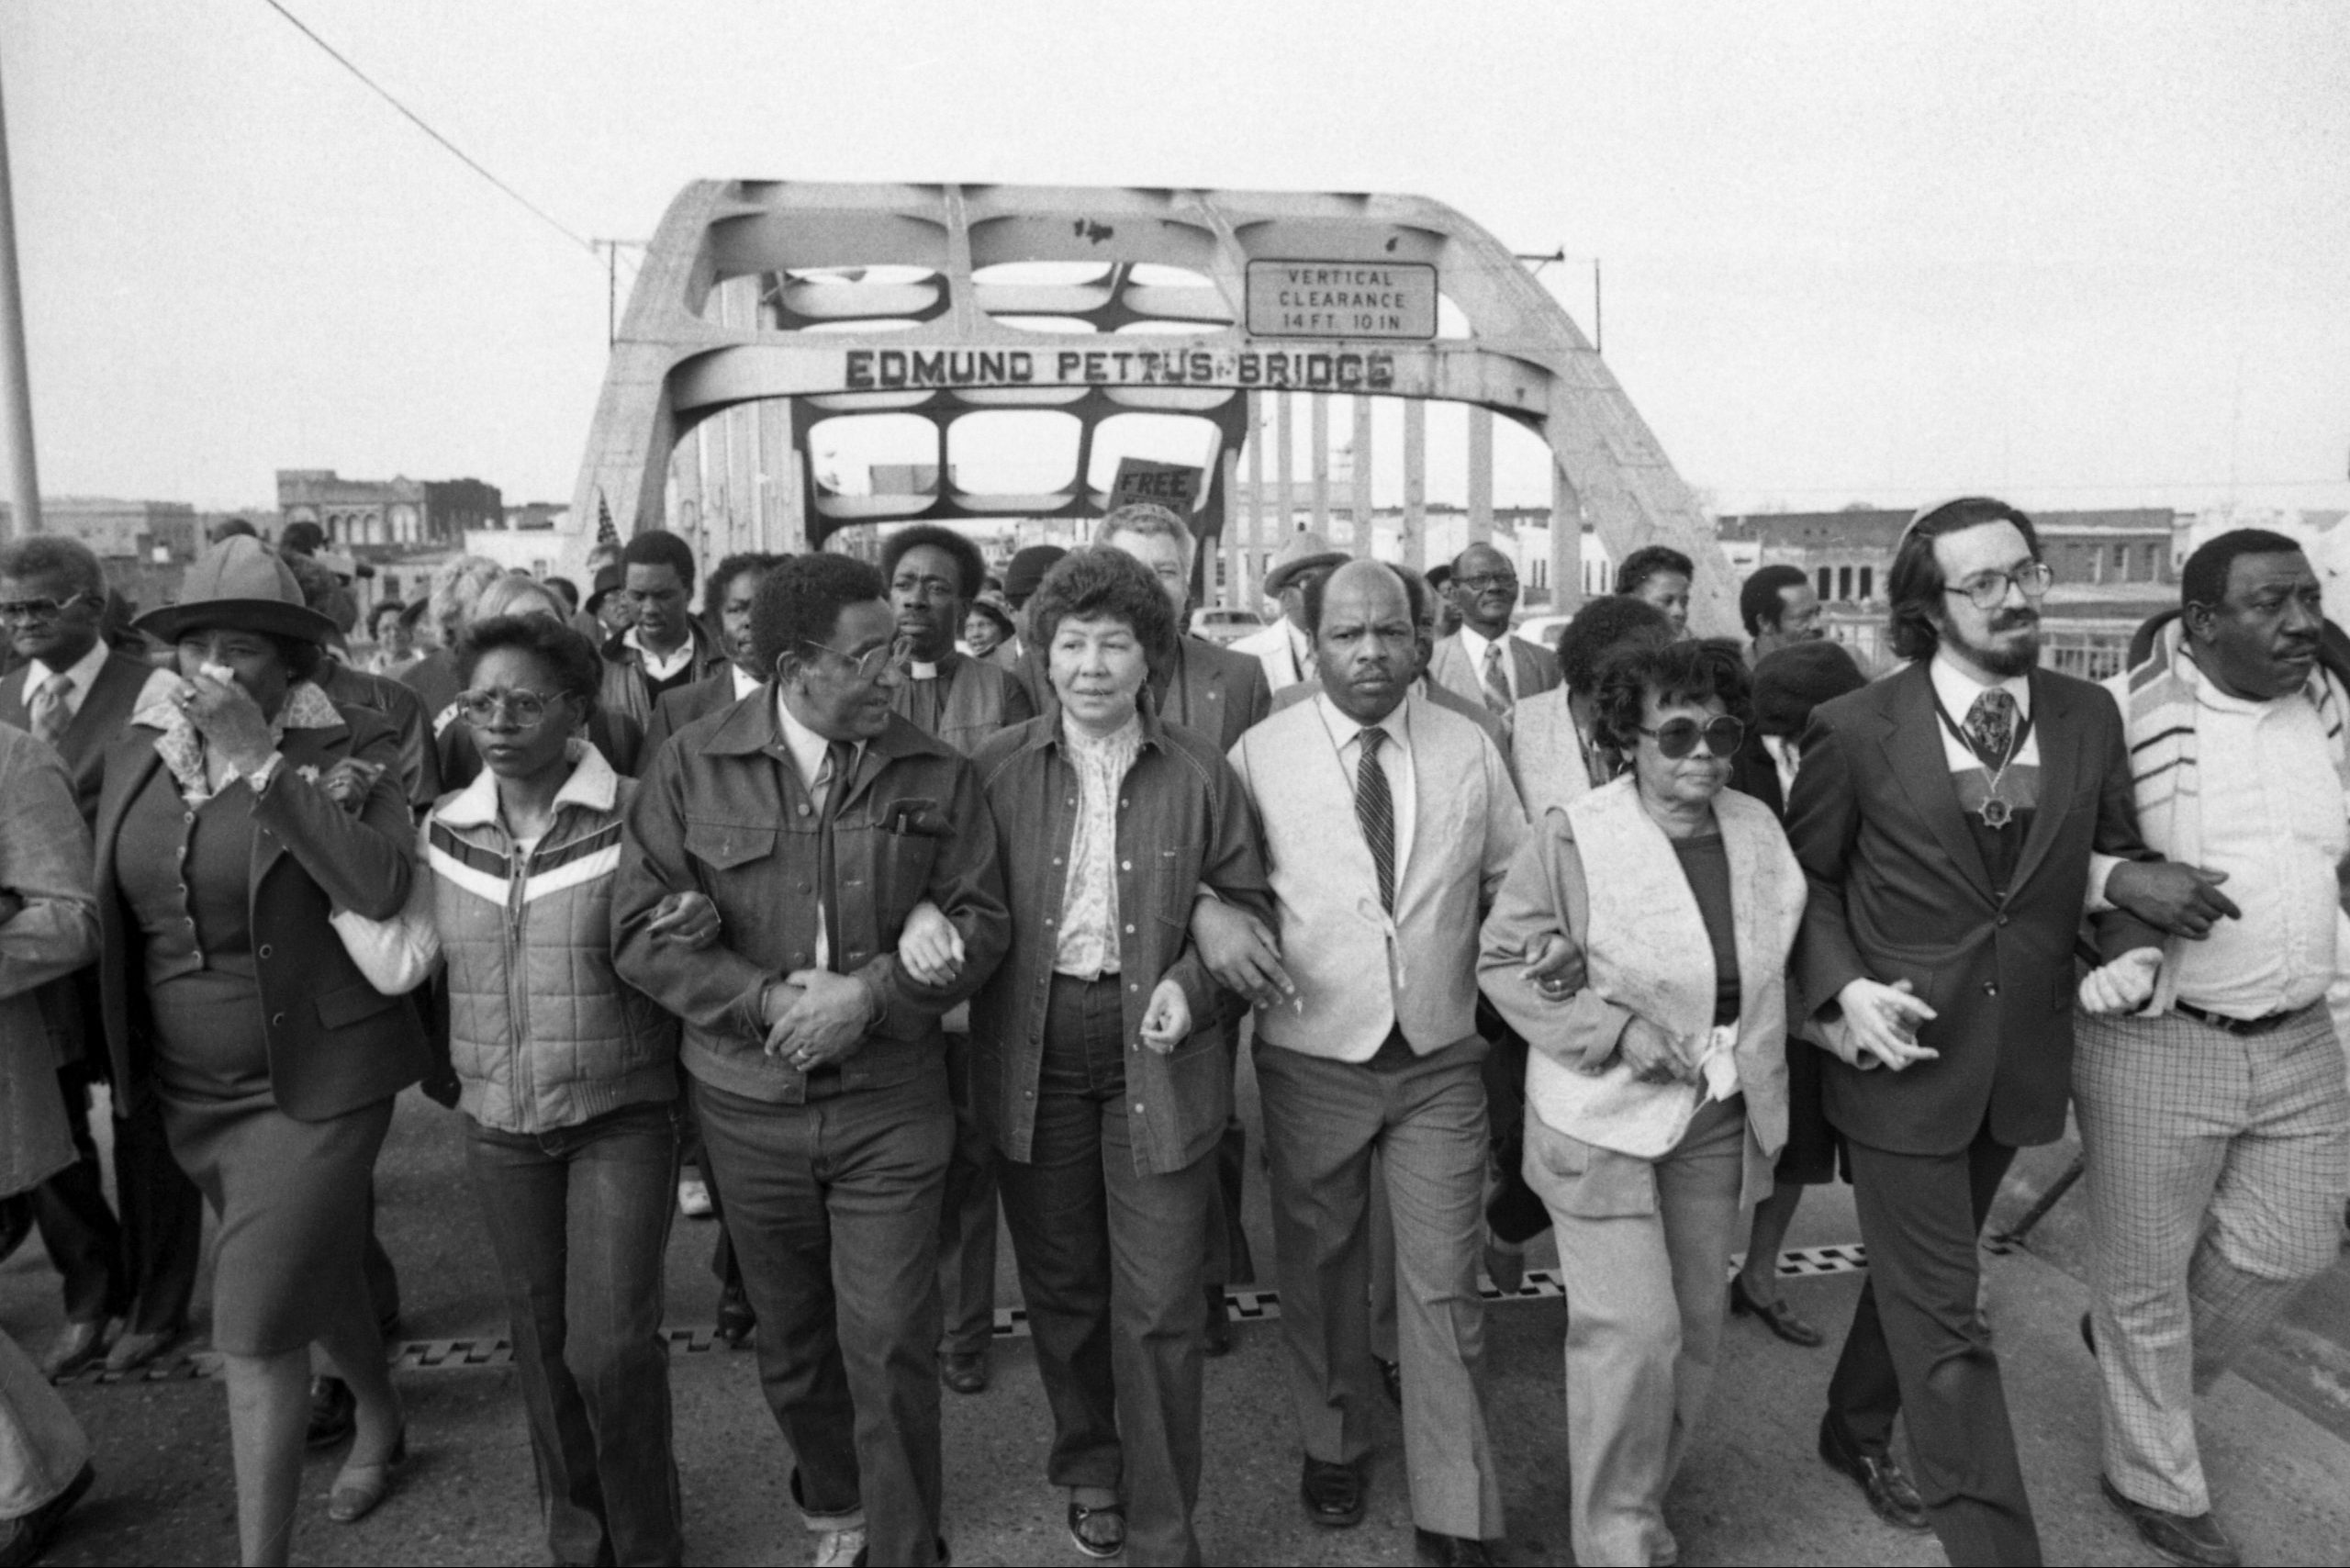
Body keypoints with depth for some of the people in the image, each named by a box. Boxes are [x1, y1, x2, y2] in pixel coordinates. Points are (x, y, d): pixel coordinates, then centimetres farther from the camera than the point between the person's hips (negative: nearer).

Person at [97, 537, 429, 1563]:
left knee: (255, 1323, -6)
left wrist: (262, 763, -25)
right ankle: (379, 1419, 49)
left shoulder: (345, 753, -12)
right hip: (187, 1089, 6)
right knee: (309, 1276, 23)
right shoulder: (138, 750, 3)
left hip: (311, 1083, -6)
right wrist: (117, 1051, 8)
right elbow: (106, 903, 13)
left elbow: (380, 888, -27)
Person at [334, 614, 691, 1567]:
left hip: (621, 1118, -4)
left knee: (611, 1345, -7)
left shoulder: (636, 816, -11)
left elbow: (674, 946, -2)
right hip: (499, 1128, 4)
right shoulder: (445, 831, 2)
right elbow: (396, 963, -7)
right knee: (541, 1343, 15)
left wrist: (695, 925, -22)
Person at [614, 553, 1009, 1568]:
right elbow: (643, 932, -7)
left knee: (891, 1344, -1)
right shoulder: (692, 768, -5)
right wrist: (770, 1002, -17)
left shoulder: (935, 776, -3)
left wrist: (867, 994, -19)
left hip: (890, 1102, -1)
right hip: (748, 1103, 2)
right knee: (790, 1339, 19)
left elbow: (977, 921, -4)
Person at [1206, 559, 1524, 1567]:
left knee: (1442, 1287, 4)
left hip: (1442, 1057, 1)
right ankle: (1333, 1445, 40)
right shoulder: (1261, 753, -5)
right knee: (1319, 1266, 16)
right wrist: (1211, 915, -20)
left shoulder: (1469, 749, 2)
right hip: (1311, 1056, 0)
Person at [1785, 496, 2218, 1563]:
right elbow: (1803, 875, -2)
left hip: (2022, 1061, 5)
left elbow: (2114, 863, 10)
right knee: (1943, 1321, 0)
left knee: (1915, 1274, 23)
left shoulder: (2089, 718, -1)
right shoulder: (1855, 731, -12)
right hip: (1903, 1056, -4)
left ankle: (1855, 1432, 47)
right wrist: (1846, 989, -16)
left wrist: (2129, 880, -14)